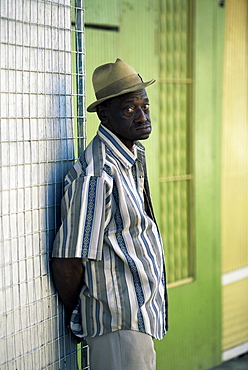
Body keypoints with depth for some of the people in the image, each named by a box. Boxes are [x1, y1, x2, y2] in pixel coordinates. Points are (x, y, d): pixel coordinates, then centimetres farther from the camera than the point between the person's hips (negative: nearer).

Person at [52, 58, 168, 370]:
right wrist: (76, 315, -5)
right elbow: (66, 261, -22)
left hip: (142, 314, 9)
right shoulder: (97, 175, -24)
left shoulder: (134, 157, 7)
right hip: (120, 324, -9)